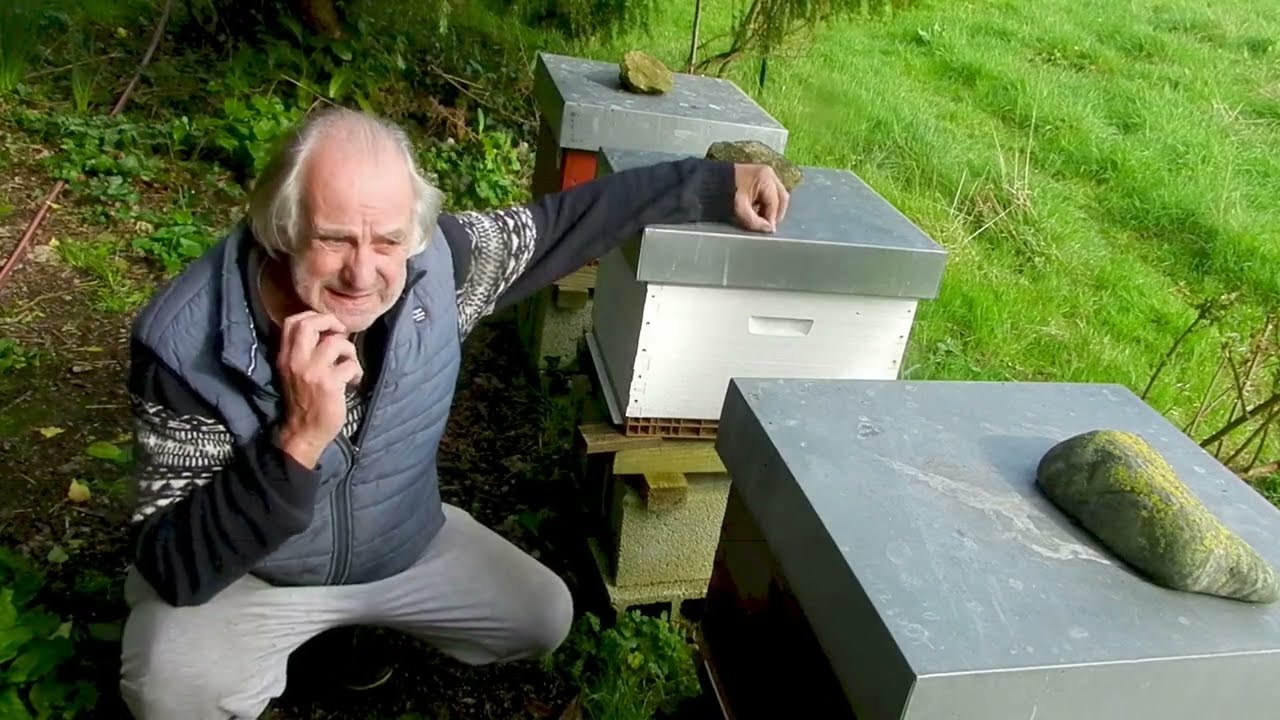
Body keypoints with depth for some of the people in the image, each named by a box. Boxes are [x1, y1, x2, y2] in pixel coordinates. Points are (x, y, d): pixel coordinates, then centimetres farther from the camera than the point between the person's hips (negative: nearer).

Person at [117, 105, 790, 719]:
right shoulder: (184, 342, -32)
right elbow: (174, 568, -31)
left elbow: (559, 223, -8)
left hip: (407, 545, 4)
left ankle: (366, 625, 29)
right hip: (239, 573, -3)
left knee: (545, 619, 9)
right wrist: (299, 440, -47)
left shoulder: (436, 261, -24)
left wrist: (713, 184, -4)